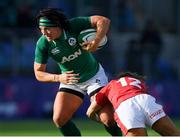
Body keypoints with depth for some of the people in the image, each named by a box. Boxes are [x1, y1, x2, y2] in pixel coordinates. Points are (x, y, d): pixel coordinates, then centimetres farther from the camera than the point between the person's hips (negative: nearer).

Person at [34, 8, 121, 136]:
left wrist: (96, 42, -42)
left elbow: (104, 21, -30)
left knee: (108, 119, -15)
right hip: (70, 81, 3)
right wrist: (58, 78, -29)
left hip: (94, 76, -3)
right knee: (59, 119, -10)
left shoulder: (74, 25, -25)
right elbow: (39, 73, -12)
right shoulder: (42, 44, -19)